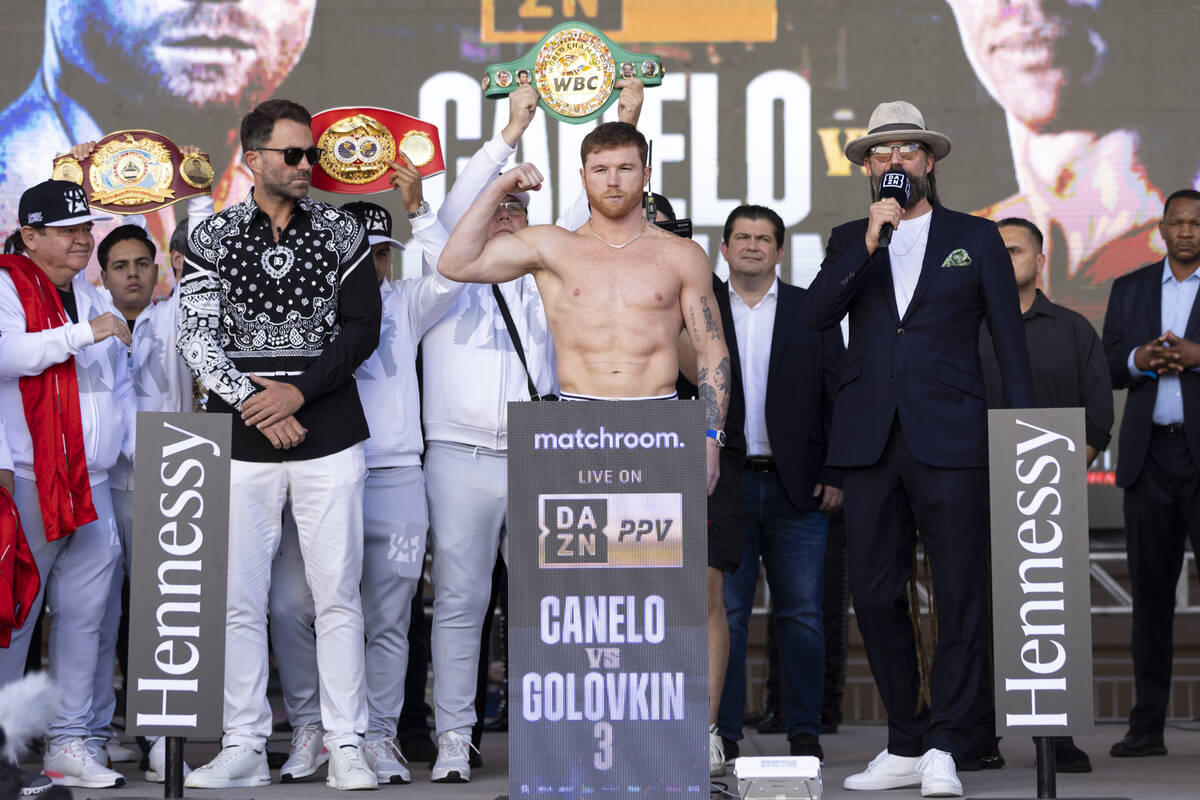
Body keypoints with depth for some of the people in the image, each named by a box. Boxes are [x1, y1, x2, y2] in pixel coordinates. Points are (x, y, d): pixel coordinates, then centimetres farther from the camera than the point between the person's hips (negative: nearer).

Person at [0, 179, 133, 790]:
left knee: (83, 616, 6)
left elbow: (120, 390, 27)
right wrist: (86, 333, -22)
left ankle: (68, 741, 12)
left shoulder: (95, 300, 20)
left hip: (92, 488, 7)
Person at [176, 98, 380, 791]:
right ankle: (245, 748, 10)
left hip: (330, 436, 0)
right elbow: (197, 338, 0)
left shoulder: (341, 233, 6)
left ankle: (347, 746, 6)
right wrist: (254, 402, -10)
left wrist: (298, 392, -10)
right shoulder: (213, 237, 6)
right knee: (240, 599, 2)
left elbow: (363, 329, 0)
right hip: (242, 441, 0)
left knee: (339, 596, 0)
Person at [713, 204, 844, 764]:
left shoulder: (813, 312, 8)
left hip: (796, 486, 0)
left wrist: (835, 474, -3)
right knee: (724, 613, 2)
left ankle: (804, 732, 10)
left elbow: (838, 396, 5)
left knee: (800, 614, 2)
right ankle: (723, 733, 8)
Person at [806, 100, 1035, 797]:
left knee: (960, 595, -5)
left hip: (950, 439, -2)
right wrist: (869, 241, -11)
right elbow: (818, 314, -2)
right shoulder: (850, 240, 15)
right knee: (876, 596, 3)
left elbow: (1010, 341, 8)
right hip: (870, 443, 2)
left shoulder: (976, 238, 10)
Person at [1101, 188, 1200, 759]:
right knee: (1150, 589, 4)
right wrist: (1138, 360, -9)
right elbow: (1107, 368, 12)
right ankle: (1147, 726, 8)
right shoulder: (1129, 289, 16)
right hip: (1150, 455, 3)